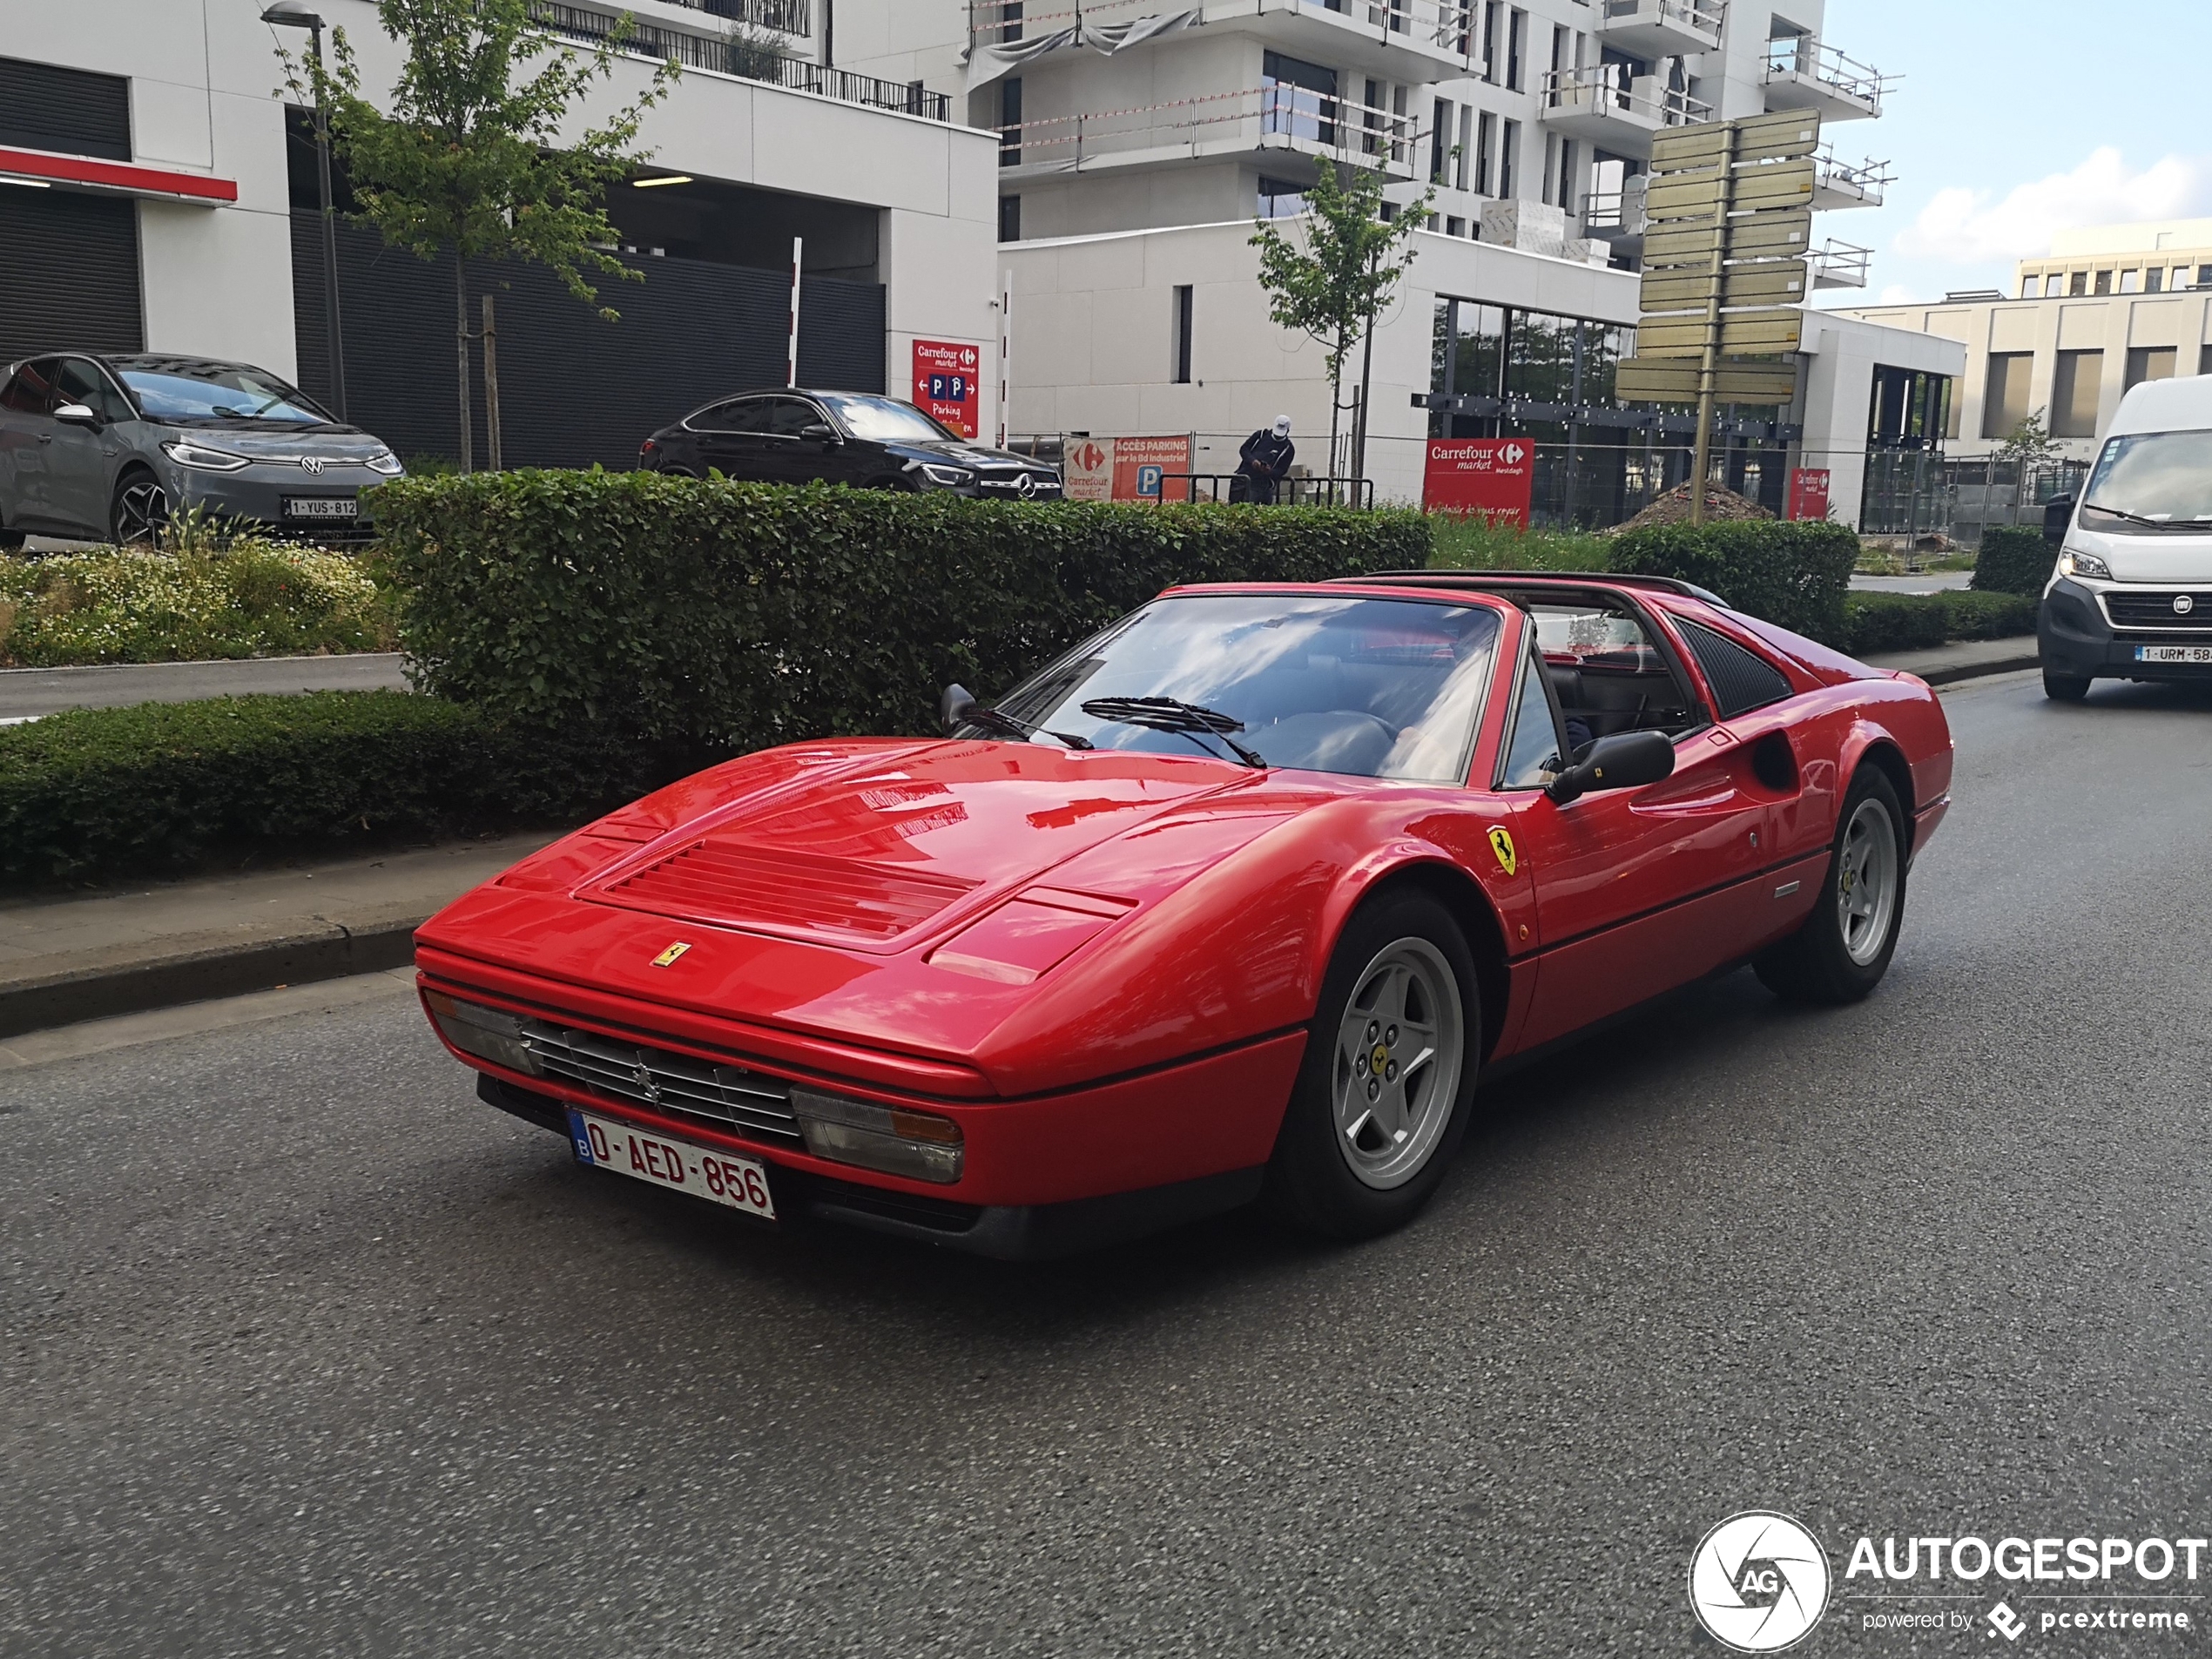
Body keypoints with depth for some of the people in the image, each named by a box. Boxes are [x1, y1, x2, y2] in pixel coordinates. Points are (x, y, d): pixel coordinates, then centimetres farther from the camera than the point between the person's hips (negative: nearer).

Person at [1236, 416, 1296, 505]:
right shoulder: (1261, 435, 13)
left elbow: (1282, 470, -1)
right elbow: (1244, 449, 8)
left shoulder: (1288, 448, 6)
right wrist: (1252, 460, -13)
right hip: (1243, 476, 3)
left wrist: (1269, 472, -23)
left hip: (1263, 485, -3)